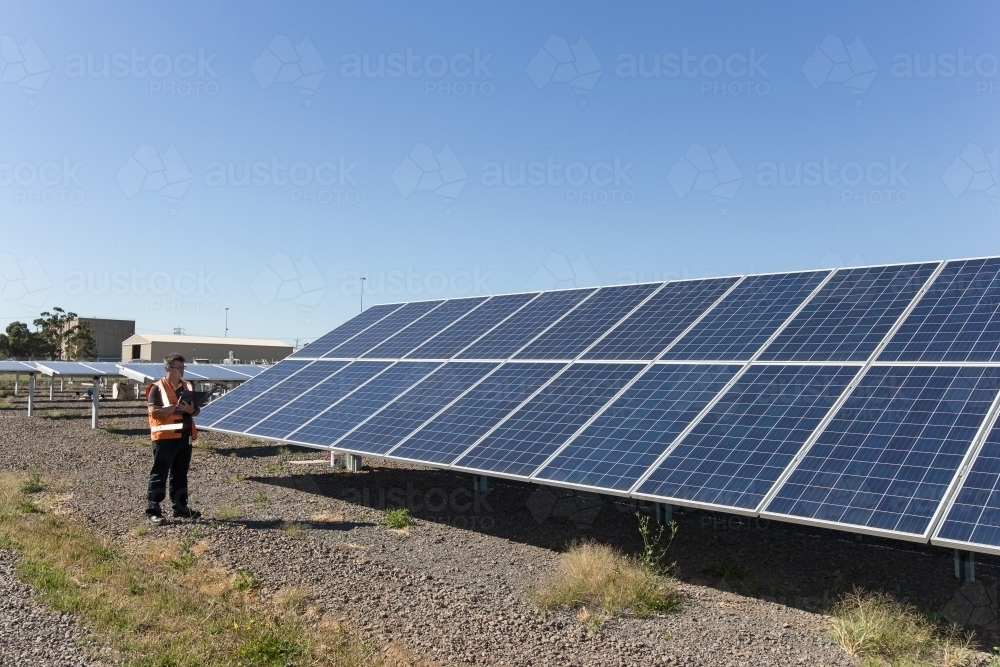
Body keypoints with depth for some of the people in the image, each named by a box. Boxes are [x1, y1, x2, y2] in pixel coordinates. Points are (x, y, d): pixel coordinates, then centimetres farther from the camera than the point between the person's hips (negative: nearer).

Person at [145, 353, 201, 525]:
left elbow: (196, 410, 14)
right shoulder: (157, 388, -6)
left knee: (180, 474, 13)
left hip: (185, 436, 6)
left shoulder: (188, 386, 12)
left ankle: (180, 507, 22)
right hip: (165, 437, -6)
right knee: (160, 474, -3)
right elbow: (154, 412, -15)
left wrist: (191, 410, -8)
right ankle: (153, 510, 1)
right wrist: (175, 407, -23)